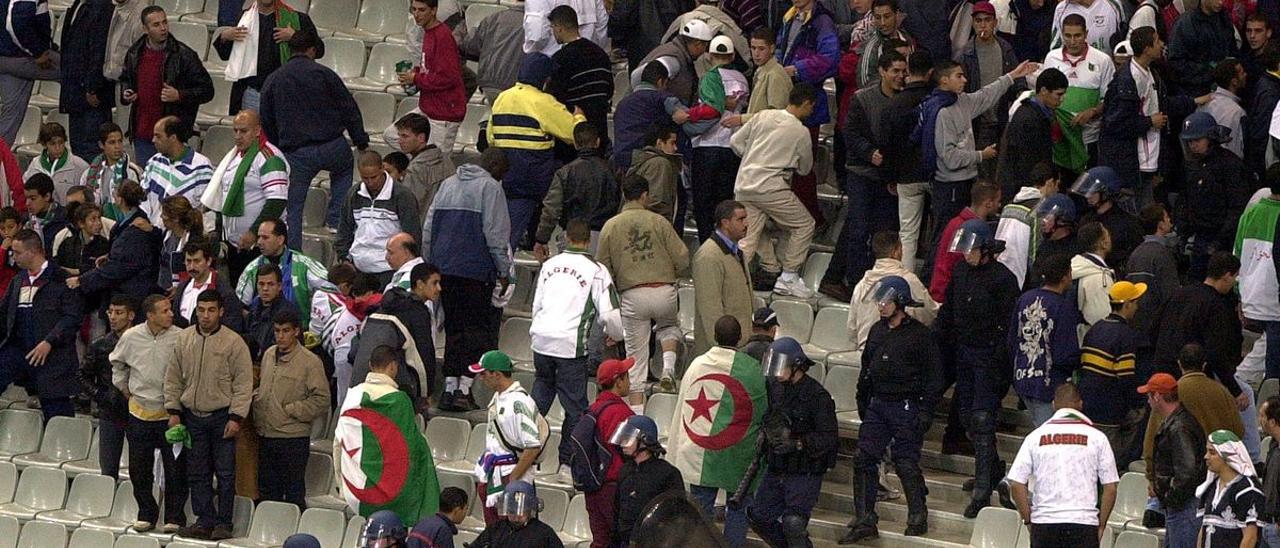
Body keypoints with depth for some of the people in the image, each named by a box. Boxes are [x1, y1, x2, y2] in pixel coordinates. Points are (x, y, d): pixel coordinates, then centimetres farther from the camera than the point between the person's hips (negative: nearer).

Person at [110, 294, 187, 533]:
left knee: (175, 469, 0)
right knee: (139, 468, 8)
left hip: (170, 413, -3)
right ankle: (146, 514, 21)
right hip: (140, 412, 3)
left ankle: (174, 517, 11)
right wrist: (125, 390, 15)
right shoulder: (131, 337, -3)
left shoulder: (180, 338, -12)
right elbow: (117, 363, 17)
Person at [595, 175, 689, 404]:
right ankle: (669, 368, 4)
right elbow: (682, 259, -1)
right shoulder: (658, 221, 0)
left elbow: (603, 269, 6)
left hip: (632, 296, 0)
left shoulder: (610, 226, 3)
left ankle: (637, 413, 5)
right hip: (664, 291, 0)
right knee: (669, 326, 32)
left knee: (636, 354, 7)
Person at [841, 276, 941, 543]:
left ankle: (918, 518, 15)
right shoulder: (877, 331, 11)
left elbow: (934, 377, -8)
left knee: (907, 464, -2)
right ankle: (865, 522, 3)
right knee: (864, 461, 0)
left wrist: (924, 412, -12)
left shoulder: (919, 335, -8)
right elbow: (866, 369, 20)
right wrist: (862, 403, 16)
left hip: (906, 408, -6)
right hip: (877, 406, 6)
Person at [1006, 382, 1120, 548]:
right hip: (1084, 522, -1)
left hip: (1044, 522, 1)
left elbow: (1016, 483, 0)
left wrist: (1028, 520, 9)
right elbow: (1110, 487, 0)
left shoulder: (1036, 436, 4)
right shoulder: (1096, 437, 2)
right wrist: (1101, 525, 9)